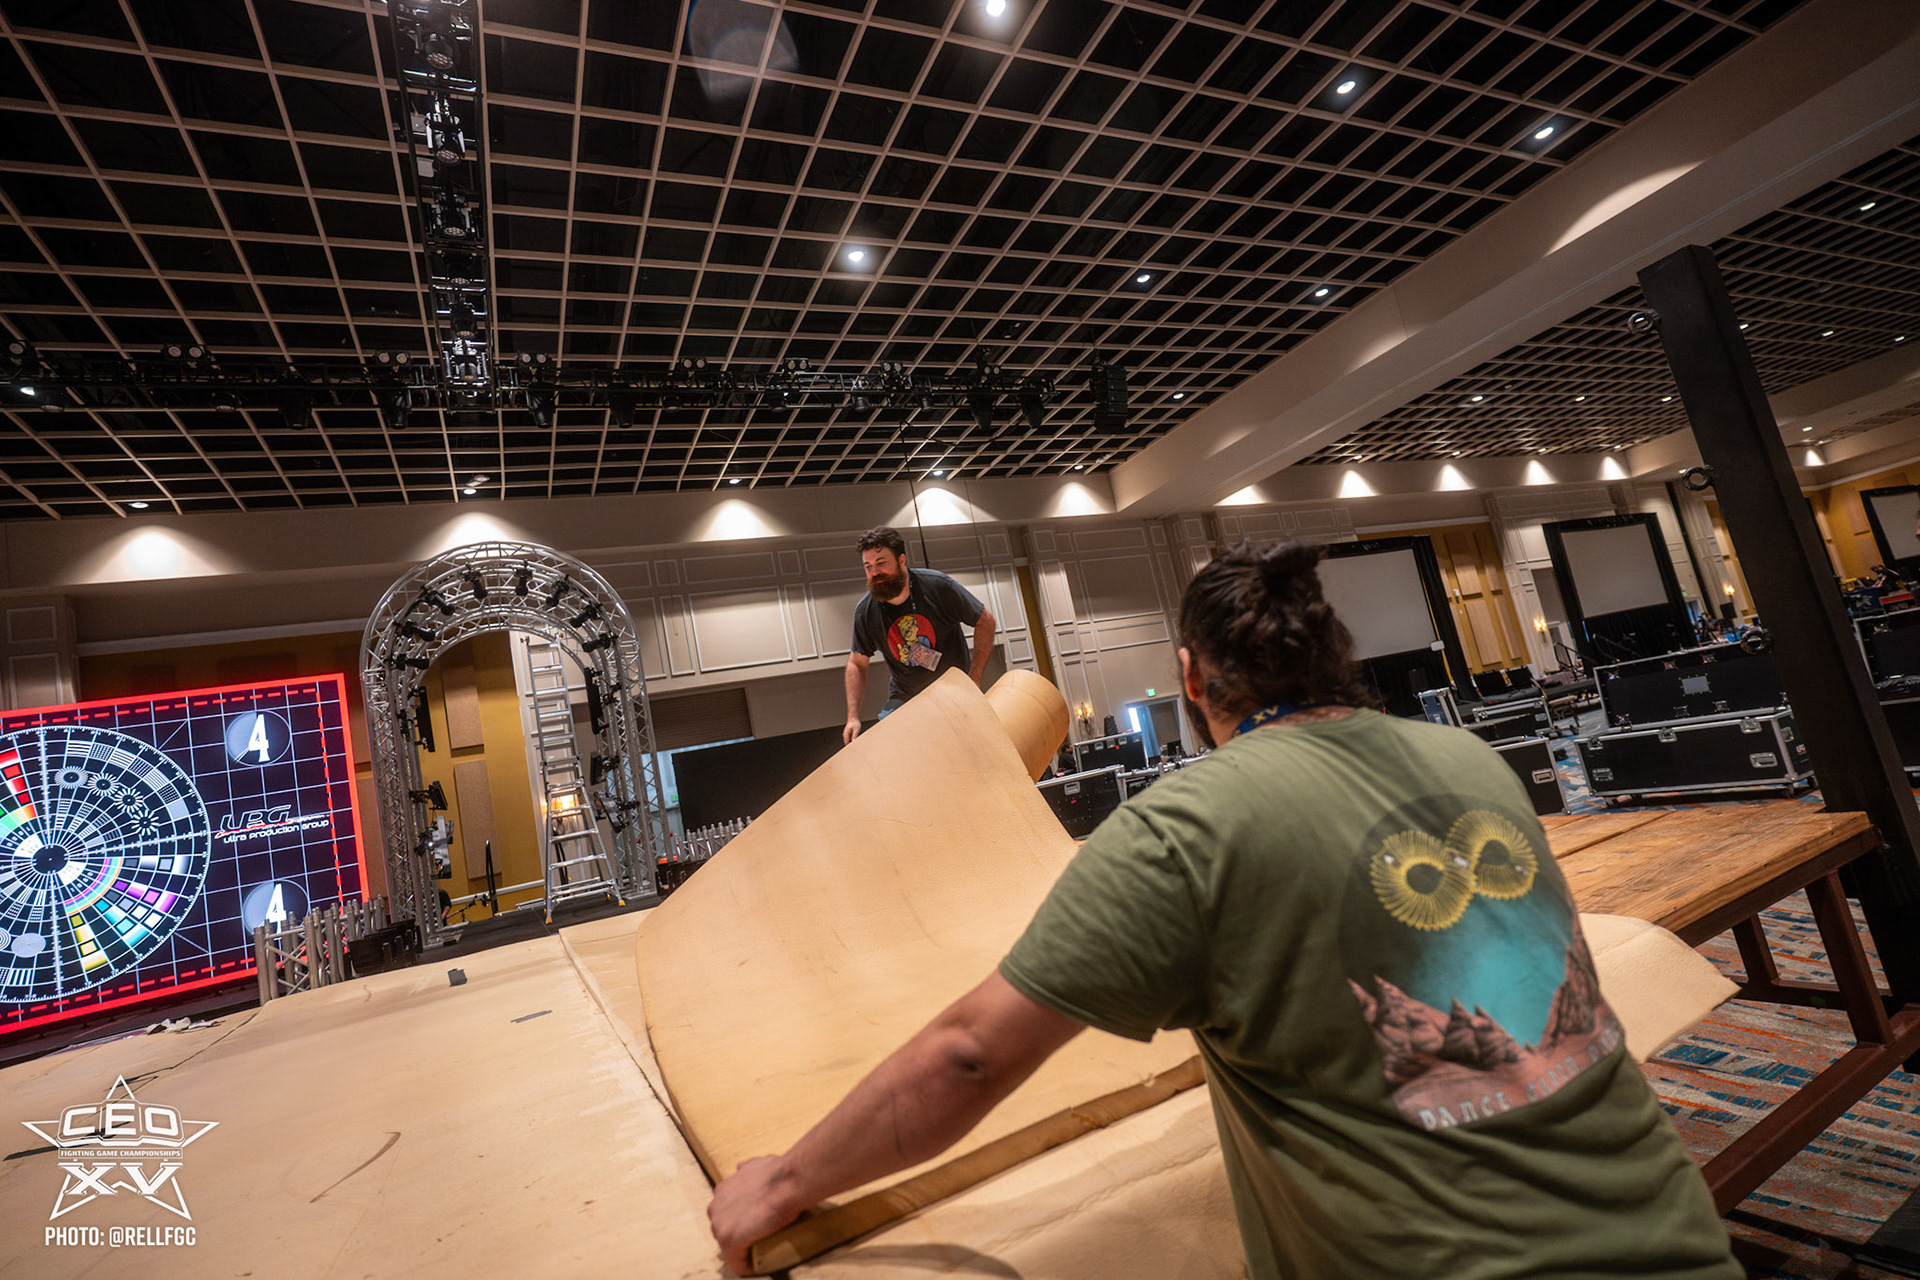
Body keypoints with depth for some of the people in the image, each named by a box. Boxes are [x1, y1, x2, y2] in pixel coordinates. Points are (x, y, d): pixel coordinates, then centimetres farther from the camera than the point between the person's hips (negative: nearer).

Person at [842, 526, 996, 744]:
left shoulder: (937, 585, -16)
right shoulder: (865, 611, -8)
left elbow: (985, 621, -6)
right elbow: (856, 664, 4)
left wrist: (974, 679, -12)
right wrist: (853, 717, -6)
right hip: (904, 698, 2)